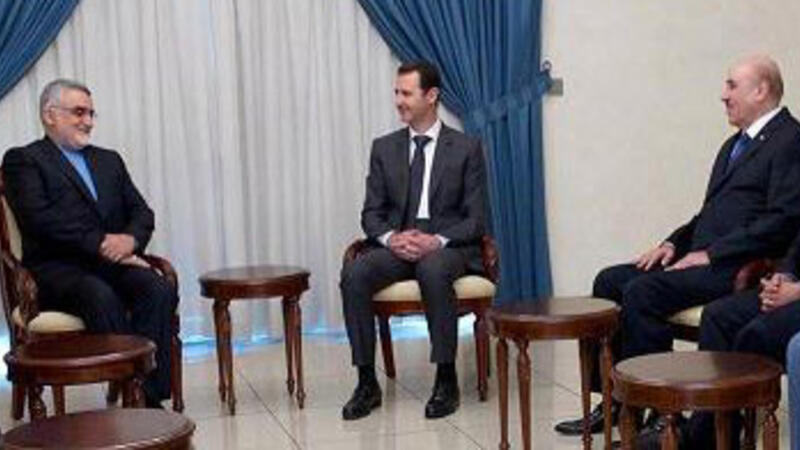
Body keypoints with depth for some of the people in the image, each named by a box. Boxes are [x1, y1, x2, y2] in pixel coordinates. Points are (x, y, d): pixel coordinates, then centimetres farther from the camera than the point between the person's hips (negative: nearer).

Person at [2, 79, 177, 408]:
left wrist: (129, 239, -7)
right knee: (102, 298, -37)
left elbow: (142, 212, 17)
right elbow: (39, 217, -9)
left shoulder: (109, 161, 26)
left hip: (112, 263, 5)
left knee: (160, 290, -26)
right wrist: (100, 243, -17)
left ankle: (149, 396, -28)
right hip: (57, 269, -5)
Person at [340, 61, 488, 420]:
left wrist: (437, 241, -19)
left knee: (433, 270, -39)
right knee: (353, 273, -28)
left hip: (447, 246, -3)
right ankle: (367, 383, -20)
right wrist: (391, 238, -13)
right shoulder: (384, 148, 12)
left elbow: (475, 218, -1)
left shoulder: (466, 148, 3)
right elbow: (371, 213, 9)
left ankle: (446, 380, -26)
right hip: (397, 244, 3)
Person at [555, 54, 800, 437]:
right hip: (702, 258, 10)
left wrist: (710, 254, -18)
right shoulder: (735, 144, 23)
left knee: (642, 291, -26)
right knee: (610, 281, -2)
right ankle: (616, 400, 2)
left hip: (738, 268, -10)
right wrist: (675, 243, 7)